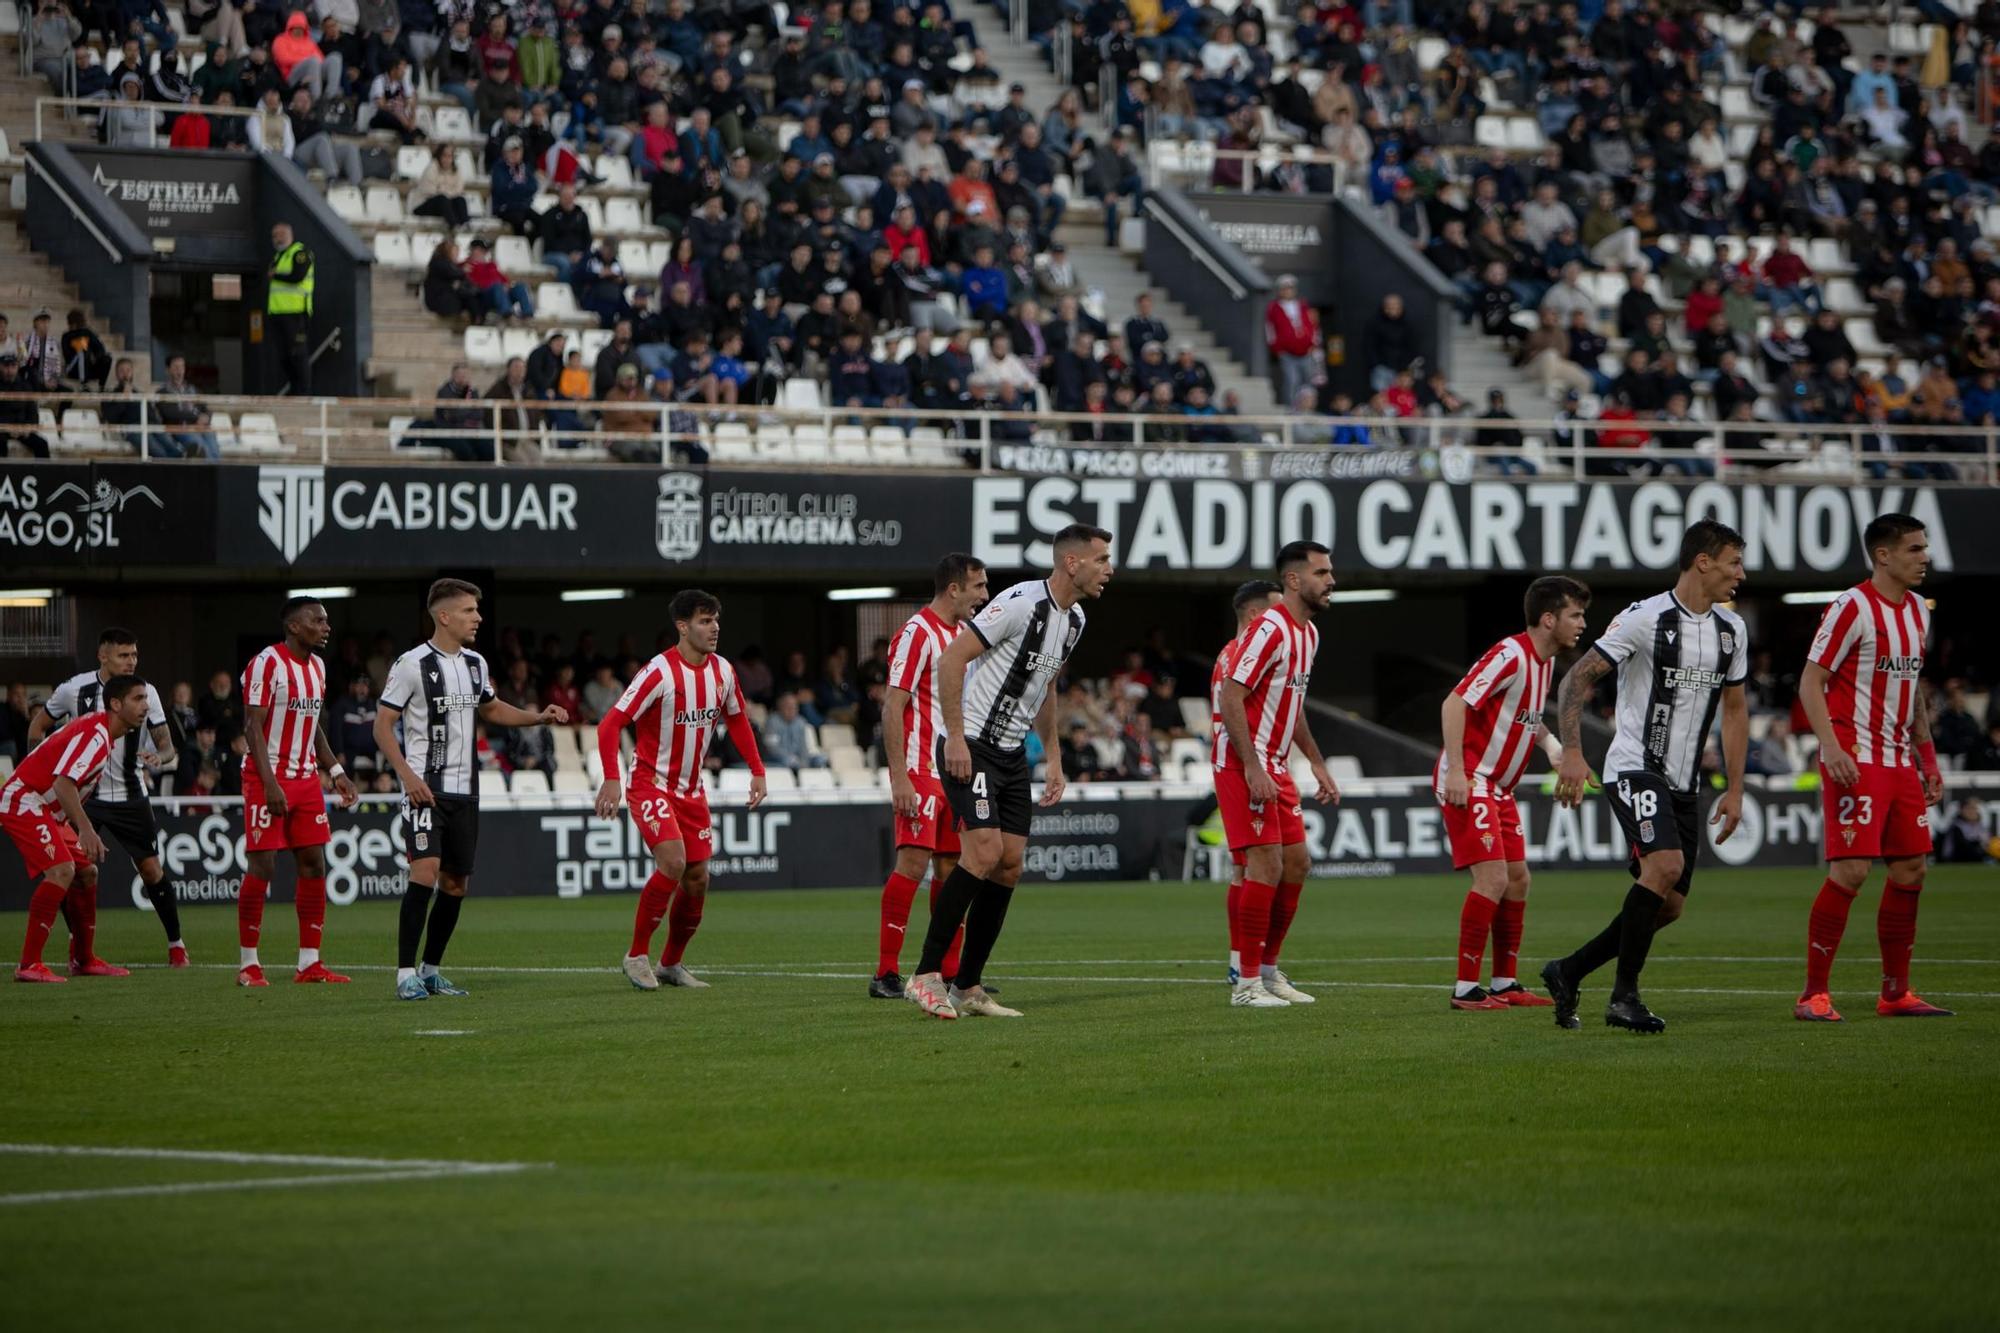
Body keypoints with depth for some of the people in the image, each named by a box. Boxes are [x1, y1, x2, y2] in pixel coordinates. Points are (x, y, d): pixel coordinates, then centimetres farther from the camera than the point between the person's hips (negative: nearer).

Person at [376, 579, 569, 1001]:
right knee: (425, 871, -19)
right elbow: (382, 725, -8)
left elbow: (491, 710, 29)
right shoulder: (412, 664, -9)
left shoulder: (475, 664, 12)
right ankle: (406, 973, -17)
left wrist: (538, 717, 13)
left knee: (456, 883, 8)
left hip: (464, 791, 7)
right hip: (425, 788, -7)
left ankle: (430, 970, 20)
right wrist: (408, 775, -20)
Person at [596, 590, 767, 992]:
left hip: (692, 789, 7)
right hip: (652, 784, -7)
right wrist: (612, 780, -30)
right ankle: (637, 955, -9)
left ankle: (671, 964, 21)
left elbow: (737, 719, 20)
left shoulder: (722, 672, 1)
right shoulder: (660, 672, -19)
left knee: (698, 877, 4)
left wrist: (757, 771, 12)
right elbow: (611, 724, -21)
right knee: (672, 863, -24)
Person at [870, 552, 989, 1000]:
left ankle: (949, 972, 12)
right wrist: (899, 777, -21)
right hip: (921, 772, -9)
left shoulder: (966, 634, 15)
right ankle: (886, 974, -13)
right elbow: (892, 708, -15)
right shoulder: (917, 634, -11)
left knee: (951, 868, 8)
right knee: (914, 862, -14)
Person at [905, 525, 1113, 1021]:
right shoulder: (1021, 603, -18)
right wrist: (956, 737, -22)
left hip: (1012, 752, 9)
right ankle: (926, 976, -15)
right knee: (984, 851, -20)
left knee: (1009, 866, 3)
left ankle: (968, 988, 9)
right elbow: (952, 657, -20)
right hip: (972, 747, -9)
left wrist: (1053, 758, 19)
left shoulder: (1074, 620, 10)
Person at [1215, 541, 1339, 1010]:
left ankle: (1268, 971, 18)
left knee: (1296, 863, 8)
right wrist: (1253, 769, -25)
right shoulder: (1271, 629, -17)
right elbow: (1231, 698, -21)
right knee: (1266, 863, -12)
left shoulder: (1309, 634, 13)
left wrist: (1317, 764, 21)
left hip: (1275, 764, 10)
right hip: (1244, 763, -10)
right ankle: (1246, 983, -7)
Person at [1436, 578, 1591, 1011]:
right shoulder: (1511, 655, -18)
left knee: (1517, 878, 9)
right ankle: (1466, 988, -12)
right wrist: (1456, 772, -27)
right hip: (1468, 781, -10)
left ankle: (1505, 983, 17)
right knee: (1493, 877, -16)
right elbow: (1455, 703, -23)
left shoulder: (1545, 662, 11)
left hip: (1497, 787, 10)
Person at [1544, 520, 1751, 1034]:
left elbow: (1734, 709, 19)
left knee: (1668, 905, 4)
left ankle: (1568, 972, 20)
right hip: (1634, 769, -8)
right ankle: (1624, 997, -18)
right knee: (1666, 864, -27)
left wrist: (1735, 790, 14)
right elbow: (1577, 679, -11)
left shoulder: (1731, 630, 10)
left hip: (1682, 783, 8)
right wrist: (1572, 753, -23)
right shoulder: (1645, 619, -12)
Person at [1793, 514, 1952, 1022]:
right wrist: (1831, 747, -23)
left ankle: (1895, 993, 16)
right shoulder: (1853, 607, -11)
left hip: (1899, 761, 8)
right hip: (1856, 762, -8)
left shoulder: (1917, 610, 14)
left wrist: (1928, 759, 18)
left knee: (1910, 870, 7)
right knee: (1851, 871, -13)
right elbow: (1811, 681, -12)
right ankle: (1813, 994, -7)